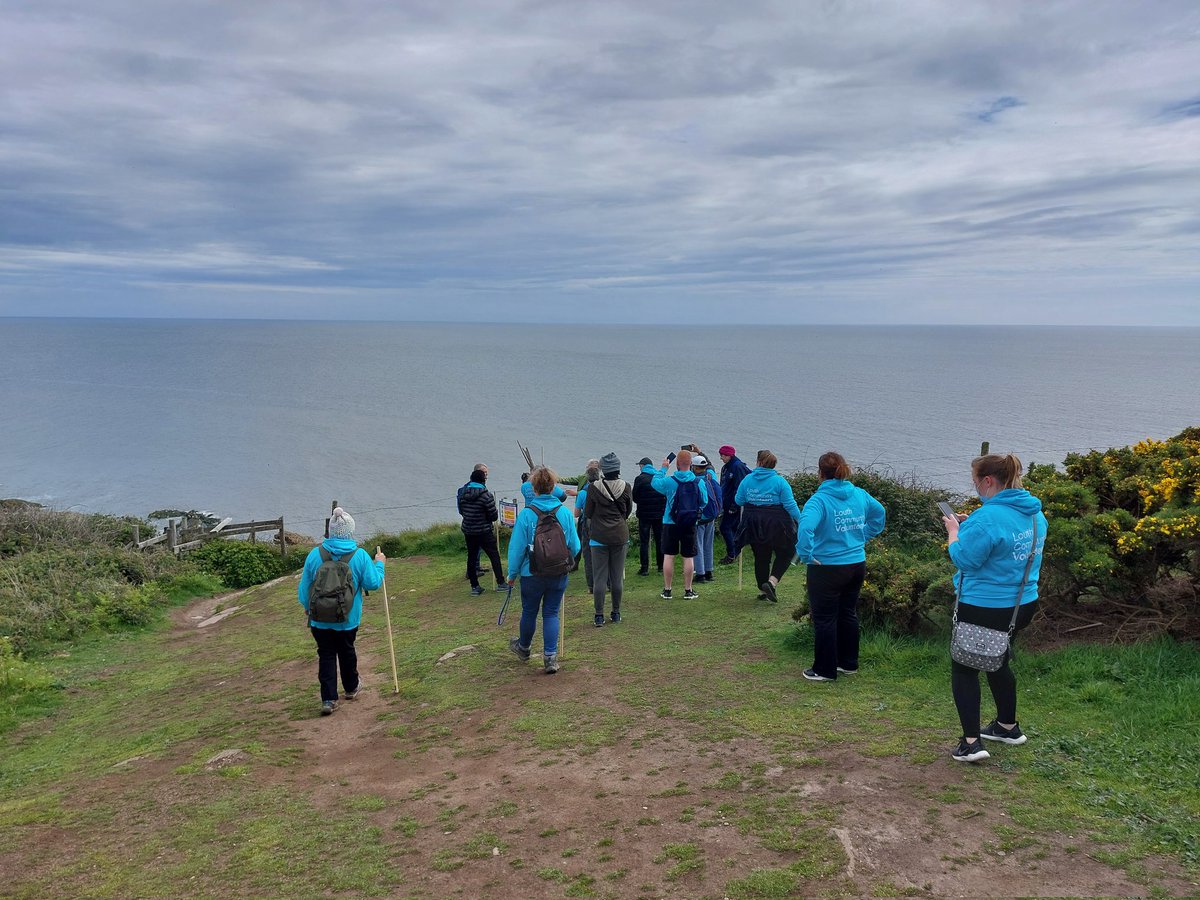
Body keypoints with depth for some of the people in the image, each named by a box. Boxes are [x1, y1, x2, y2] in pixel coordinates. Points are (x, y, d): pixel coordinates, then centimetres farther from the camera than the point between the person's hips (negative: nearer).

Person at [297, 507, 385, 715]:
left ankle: (328, 699, 4)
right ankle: (351, 687, 39)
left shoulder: (315, 554, -8)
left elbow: (305, 586, 0)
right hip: (348, 618, 0)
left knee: (326, 655, 9)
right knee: (347, 651, 21)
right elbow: (373, 583, -8)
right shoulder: (360, 556, -13)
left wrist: (307, 607, 18)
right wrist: (379, 565, 10)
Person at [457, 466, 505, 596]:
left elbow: (460, 511, 11)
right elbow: (494, 515, -14)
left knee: (471, 557, 11)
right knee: (494, 556, 6)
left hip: (468, 530, 5)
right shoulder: (486, 495, -17)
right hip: (484, 531, -5)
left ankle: (474, 586, 13)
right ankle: (500, 583, 8)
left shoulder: (462, 493, 0)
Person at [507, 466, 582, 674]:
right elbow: (575, 546, -1)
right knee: (551, 613, 12)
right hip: (559, 574, 1)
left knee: (529, 612, 18)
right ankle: (550, 657, 5)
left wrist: (512, 573, 3)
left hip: (532, 574, -1)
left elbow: (516, 547, -10)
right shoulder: (565, 513, -8)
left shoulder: (526, 514, -14)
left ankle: (523, 647, 42)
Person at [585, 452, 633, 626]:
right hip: (620, 536, 2)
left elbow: (588, 514, -2)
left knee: (599, 577, 3)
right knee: (617, 577, 10)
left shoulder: (594, 488, -10)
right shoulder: (626, 487, -4)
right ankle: (616, 613, 18)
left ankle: (599, 616, 4)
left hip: (599, 536, -2)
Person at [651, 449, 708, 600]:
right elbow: (704, 502, 4)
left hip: (670, 524, -1)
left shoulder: (669, 481, -11)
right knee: (688, 557, 7)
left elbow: (654, 483, 8)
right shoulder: (699, 482, -6)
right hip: (690, 525, 1)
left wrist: (663, 469, 20)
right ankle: (688, 590, 12)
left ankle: (667, 590, 11)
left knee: (668, 556, 7)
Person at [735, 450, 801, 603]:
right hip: (776, 524, -3)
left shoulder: (747, 479, 1)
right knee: (785, 553, 10)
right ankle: (772, 581, -9)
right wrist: (800, 520, -3)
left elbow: (739, 501, 8)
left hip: (754, 525, 3)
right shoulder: (779, 481, -7)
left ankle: (763, 590, 18)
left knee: (761, 557, 13)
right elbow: (790, 504, -11)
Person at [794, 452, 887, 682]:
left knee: (824, 619, 6)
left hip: (827, 568, -6)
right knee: (848, 613, 21)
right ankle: (848, 663, 32)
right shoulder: (859, 495, 1)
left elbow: (805, 526, -36)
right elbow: (880, 513, 19)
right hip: (857, 565, 6)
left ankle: (825, 670, 15)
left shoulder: (820, 499, -19)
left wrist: (806, 554, -23)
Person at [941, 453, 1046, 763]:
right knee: (997, 661, 27)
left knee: (964, 668, 5)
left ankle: (971, 743, 1)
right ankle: (1008, 726, 40)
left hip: (984, 608, -8)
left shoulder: (988, 517, -26)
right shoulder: (1034, 513, 3)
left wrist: (954, 531, -5)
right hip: (1024, 603, 8)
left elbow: (964, 559, -21)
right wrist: (971, 526, 7)